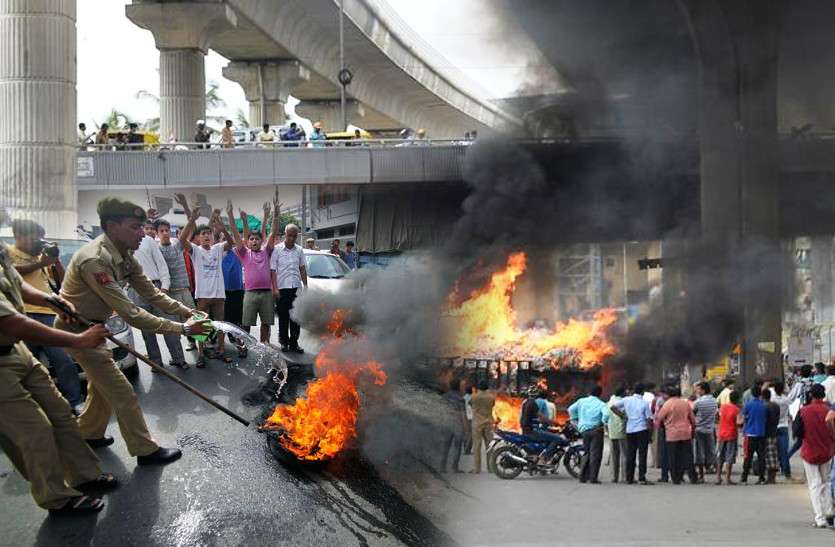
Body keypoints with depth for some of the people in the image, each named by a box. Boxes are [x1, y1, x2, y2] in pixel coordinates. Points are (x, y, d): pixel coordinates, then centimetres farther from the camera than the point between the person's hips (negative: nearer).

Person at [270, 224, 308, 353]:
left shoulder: (299, 250, 9)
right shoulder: (277, 250, -3)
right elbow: (273, 270, -4)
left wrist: (305, 286, 8)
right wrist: (275, 288, -11)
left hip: (296, 288, 3)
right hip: (282, 288, -3)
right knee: (283, 318, 2)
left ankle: (294, 342, 11)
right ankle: (284, 341, 11)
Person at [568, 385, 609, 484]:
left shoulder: (581, 401, 8)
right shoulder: (601, 404, -4)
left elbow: (571, 409, 6)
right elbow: (606, 414, -21)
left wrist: (576, 422, 12)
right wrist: (603, 424, -7)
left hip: (584, 430, 4)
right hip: (596, 430, -4)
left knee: (586, 453, 16)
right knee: (595, 454, -1)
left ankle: (583, 476, 12)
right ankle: (593, 478, -6)